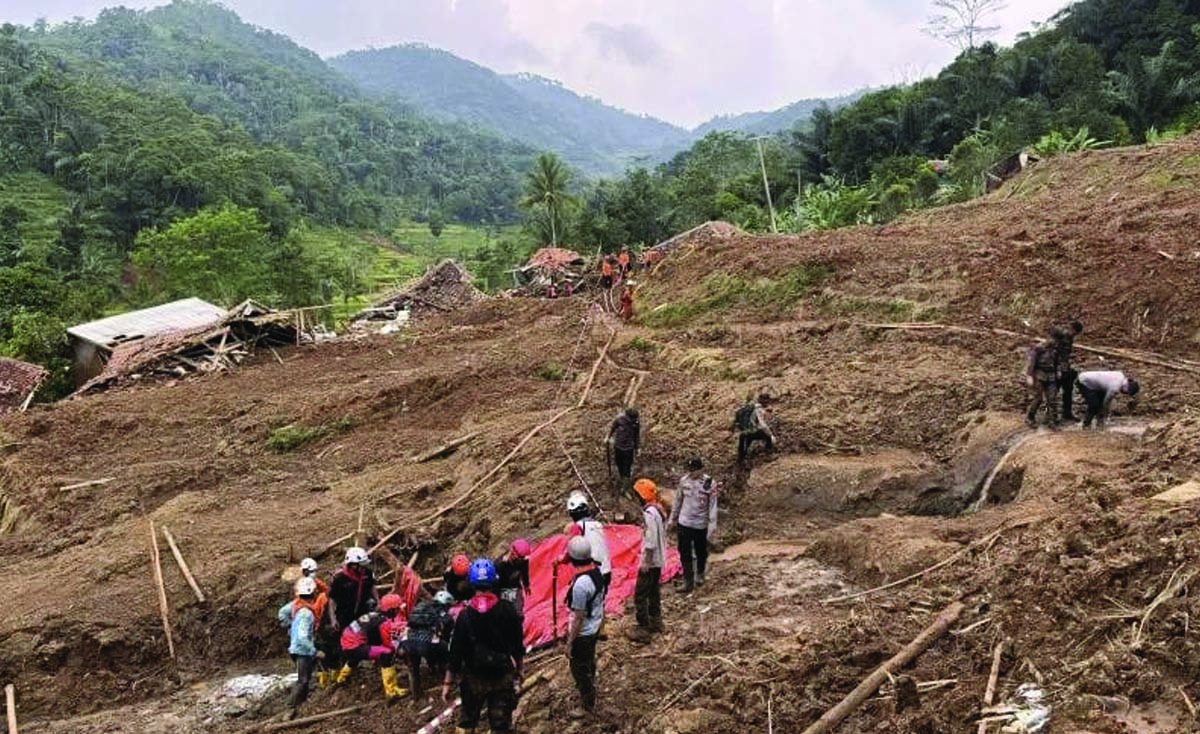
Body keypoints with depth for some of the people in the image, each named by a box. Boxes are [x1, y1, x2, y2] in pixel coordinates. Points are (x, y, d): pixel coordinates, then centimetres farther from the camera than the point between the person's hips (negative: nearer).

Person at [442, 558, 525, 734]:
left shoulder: (465, 615, -11)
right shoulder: (507, 610, -8)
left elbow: (456, 652, -10)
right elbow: (518, 646, 0)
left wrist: (448, 683, -2)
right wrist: (517, 670, 15)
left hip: (474, 677, -1)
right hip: (503, 677, 1)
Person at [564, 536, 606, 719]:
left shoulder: (580, 584, -33)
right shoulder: (596, 571, -7)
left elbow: (579, 617, -26)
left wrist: (570, 643, -14)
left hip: (583, 633, -8)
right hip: (595, 627, 8)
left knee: (580, 669, 12)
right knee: (589, 664, 29)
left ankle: (587, 706, 29)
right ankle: (588, 691, 50)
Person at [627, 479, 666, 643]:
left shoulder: (649, 514, -25)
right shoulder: (658, 509, 5)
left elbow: (651, 542, -26)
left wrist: (645, 563, -20)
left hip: (650, 560, -10)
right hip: (659, 559, 10)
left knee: (640, 595, -3)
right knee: (653, 591, 21)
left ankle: (643, 630, 1)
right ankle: (655, 622, 33)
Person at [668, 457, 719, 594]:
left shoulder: (709, 483, -15)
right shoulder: (684, 480, -5)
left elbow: (713, 506, -14)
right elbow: (678, 501, 7)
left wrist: (712, 527, -17)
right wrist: (672, 519, 12)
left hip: (701, 525, -2)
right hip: (684, 523, 2)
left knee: (701, 553, 17)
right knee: (685, 554, 2)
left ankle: (700, 575, 42)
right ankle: (688, 582, 11)